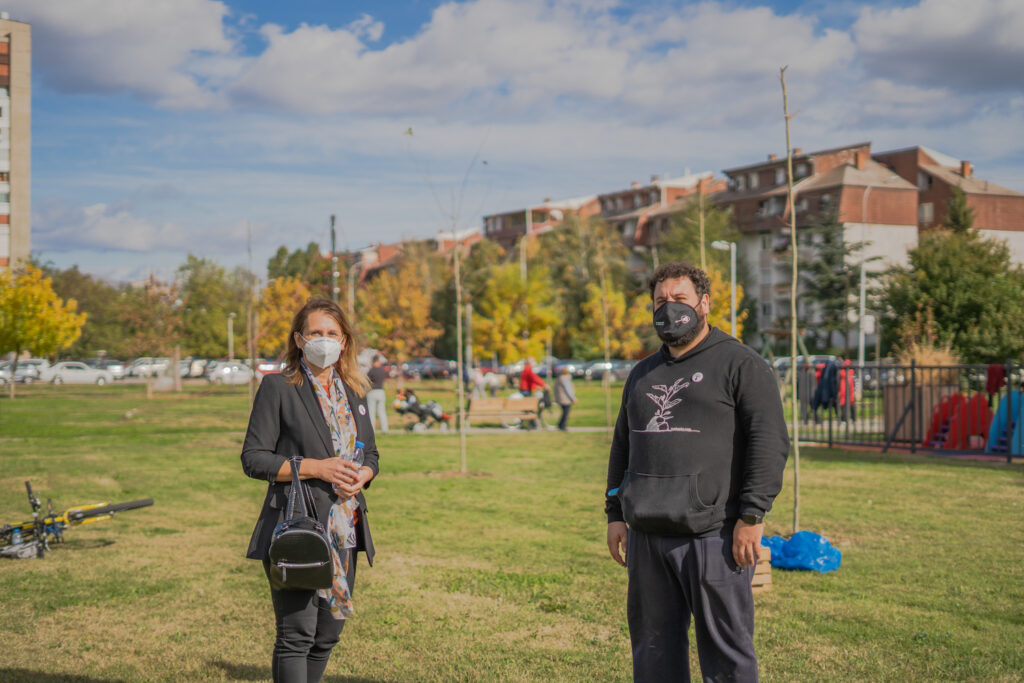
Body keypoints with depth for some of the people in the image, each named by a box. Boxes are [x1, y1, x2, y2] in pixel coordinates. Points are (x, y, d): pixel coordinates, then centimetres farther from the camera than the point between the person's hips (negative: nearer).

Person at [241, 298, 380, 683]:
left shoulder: (354, 391, 14)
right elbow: (253, 458, -8)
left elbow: (371, 453, 21)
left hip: (344, 531, 6)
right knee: (296, 636, -8)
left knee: (328, 634, 12)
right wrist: (315, 468, -17)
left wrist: (362, 475, -3)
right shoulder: (277, 388, -4)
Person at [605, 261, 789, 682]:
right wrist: (616, 514, 15)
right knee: (654, 647, 11)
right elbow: (622, 445, 24)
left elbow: (770, 441, -9)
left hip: (713, 536, -6)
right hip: (647, 537, 6)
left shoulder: (739, 364, -1)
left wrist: (752, 516, -16)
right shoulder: (643, 374, 19)